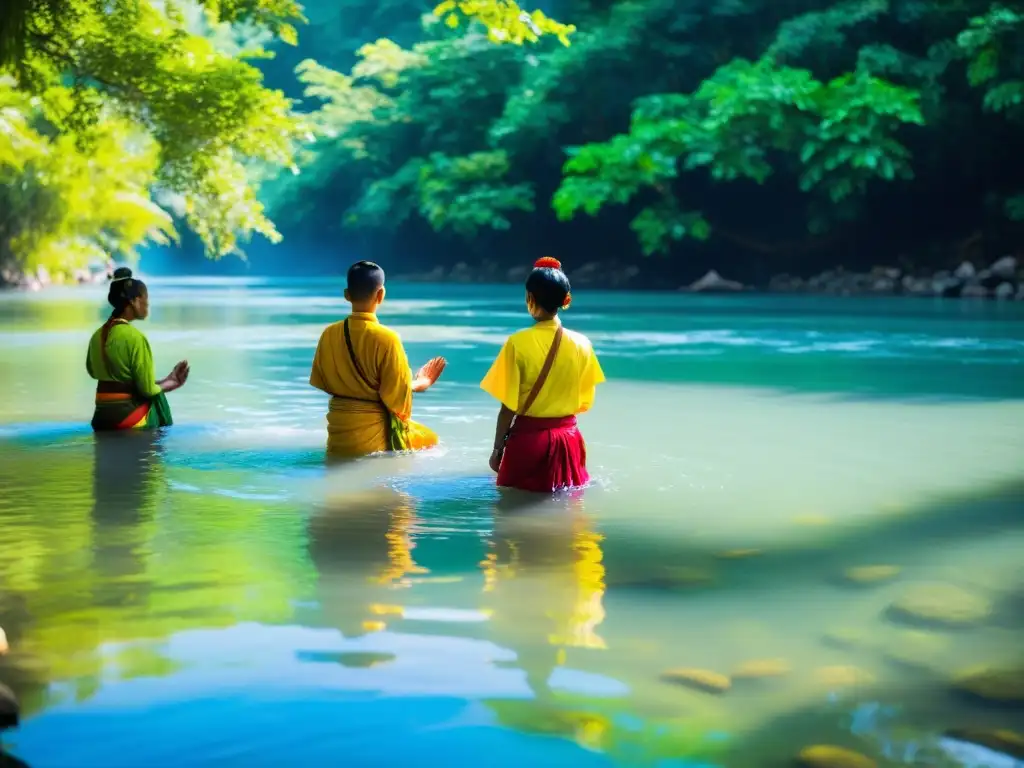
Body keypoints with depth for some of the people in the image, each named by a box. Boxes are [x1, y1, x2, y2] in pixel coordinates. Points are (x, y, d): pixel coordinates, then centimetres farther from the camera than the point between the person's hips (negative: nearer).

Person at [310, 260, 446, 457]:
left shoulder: (329, 334, -3)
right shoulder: (386, 338, -19)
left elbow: (320, 382, 7)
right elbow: (396, 393, -14)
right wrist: (418, 384, 6)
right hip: (373, 434, -6)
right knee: (429, 439, 17)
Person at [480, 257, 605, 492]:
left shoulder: (518, 343, -13)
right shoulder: (581, 344, -3)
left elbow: (508, 406, -11)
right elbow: (584, 402, 6)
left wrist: (497, 448, -1)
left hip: (527, 438, -3)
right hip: (567, 438, 3)